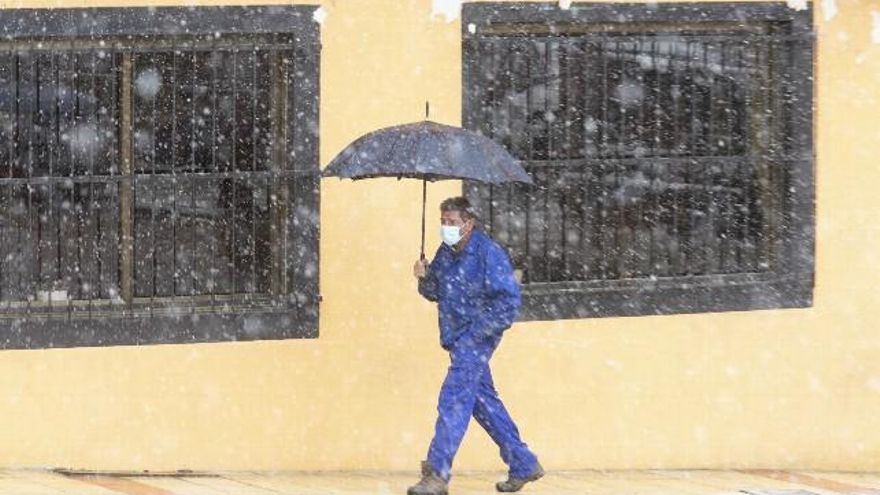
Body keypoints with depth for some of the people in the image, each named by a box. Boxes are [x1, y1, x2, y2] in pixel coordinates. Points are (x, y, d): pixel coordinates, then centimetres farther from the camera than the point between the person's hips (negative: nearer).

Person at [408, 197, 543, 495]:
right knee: (483, 400, 13)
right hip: (458, 338, 9)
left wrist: (478, 332, -18)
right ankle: (523, 465, 22)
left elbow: (509, 299, -18)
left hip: (477, 338, -9)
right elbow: (435, 293, 17)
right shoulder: (445, 253, 9)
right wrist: (424, 278, -5)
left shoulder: (488, 253, -15)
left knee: (454, 399, -14)